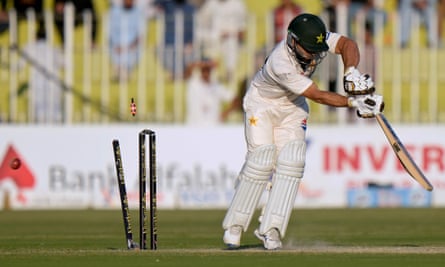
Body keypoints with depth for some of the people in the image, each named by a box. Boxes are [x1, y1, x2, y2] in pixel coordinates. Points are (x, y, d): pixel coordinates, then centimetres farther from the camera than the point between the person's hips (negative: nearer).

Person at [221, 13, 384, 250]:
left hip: (293, 107, 5)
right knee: (262, 161, -16)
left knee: (291, 161, -11)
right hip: (262, 104, -5)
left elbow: (347, 44, -20)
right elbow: (318, 96, -36)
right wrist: (354, 102, -41)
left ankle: (270, 229, -12)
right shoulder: (281, 64, -39)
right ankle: (234, 226, -1)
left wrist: (351, 72, -39)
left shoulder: (315, 39, -24)